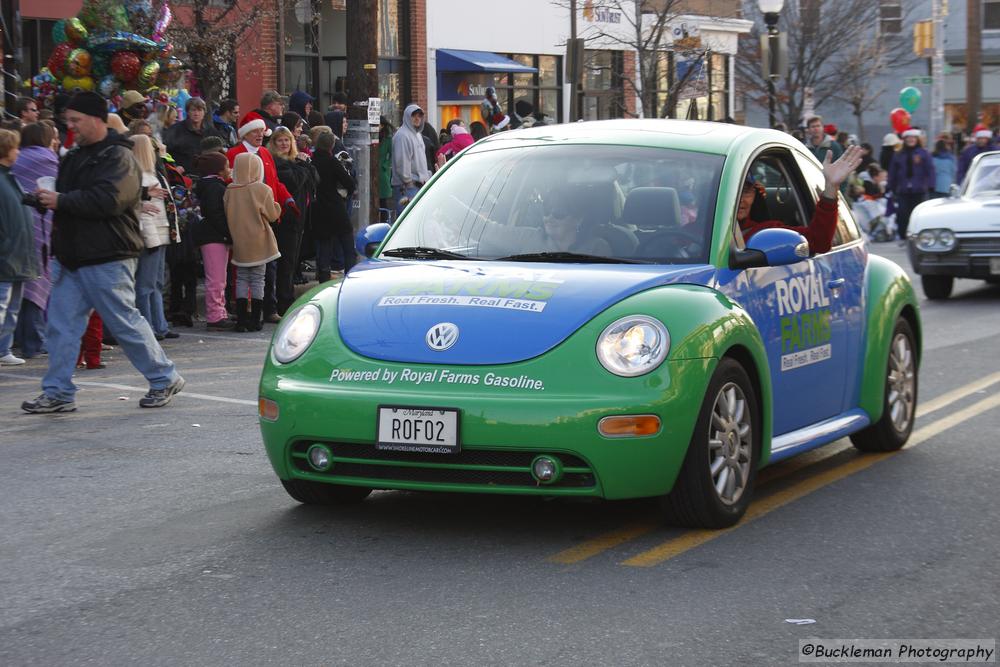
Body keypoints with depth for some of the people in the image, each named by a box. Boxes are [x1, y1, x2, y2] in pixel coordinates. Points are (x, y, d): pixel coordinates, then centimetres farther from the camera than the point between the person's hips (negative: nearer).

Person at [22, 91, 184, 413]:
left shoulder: (118, 157, -11)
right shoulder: (75, 157, 18)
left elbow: (108, 200, -25)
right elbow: (66, 199, 26)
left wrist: (61, 201, -21)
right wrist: (46, 200, 3)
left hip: (107, 260, -8)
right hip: (71, 257, 8)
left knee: (125, 321, -1)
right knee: (61, 324, 4)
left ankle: (164, 380, 14)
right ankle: (57, 393, 8)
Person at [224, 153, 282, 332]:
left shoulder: (229, 191, -3)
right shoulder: (262, 190, -12)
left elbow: (226, 216, 3)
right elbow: (272, 215, -6)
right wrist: (276, 206, 13)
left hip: (238, 242, 3)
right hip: (258, 243, -2)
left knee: (241, 279, 9)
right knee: (257, 280, 4)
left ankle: (241, 320, 4)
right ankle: (255, 321, 4)